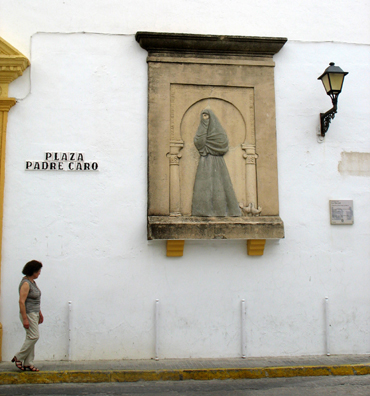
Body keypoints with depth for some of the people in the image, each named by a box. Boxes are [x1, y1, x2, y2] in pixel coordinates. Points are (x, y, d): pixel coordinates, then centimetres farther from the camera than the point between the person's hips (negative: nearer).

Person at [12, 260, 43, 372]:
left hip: (34, 314, 9)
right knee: (33, 337, -10)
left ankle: (28, 363, 13)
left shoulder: (32, 282, 12)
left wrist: (40, 313, 22)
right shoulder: (25, 283, -17)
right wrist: (25, 319, -23)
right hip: (28, 314, -9)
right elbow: (21, 301, -21)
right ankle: (19, 358, 4)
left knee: (31, 338, 9)